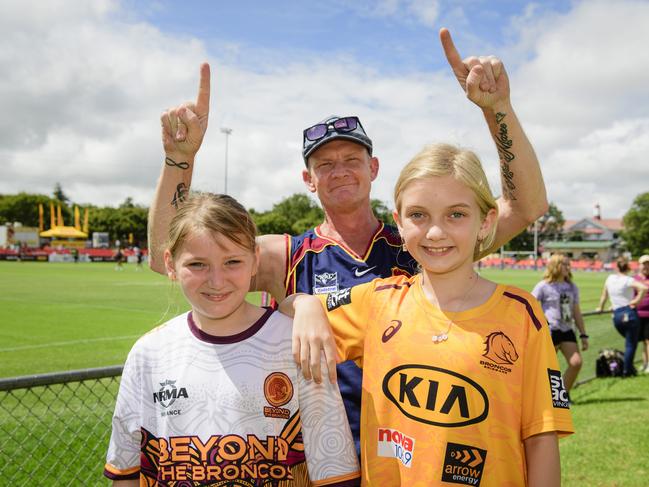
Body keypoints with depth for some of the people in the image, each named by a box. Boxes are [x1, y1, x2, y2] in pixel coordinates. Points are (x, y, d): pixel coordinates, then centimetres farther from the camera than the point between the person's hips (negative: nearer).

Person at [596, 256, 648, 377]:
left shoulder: (610, 278, 7)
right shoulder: (628, 280, -9)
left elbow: (604, 295, 18)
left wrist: (600, 307, 32)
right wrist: (636, 300, -14)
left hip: (616, 316, 5)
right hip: (629, 313, -5)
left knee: (630, 341, 24)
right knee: (631, 344, 5)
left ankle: (629, 367, 22)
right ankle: (627, 370, 6)